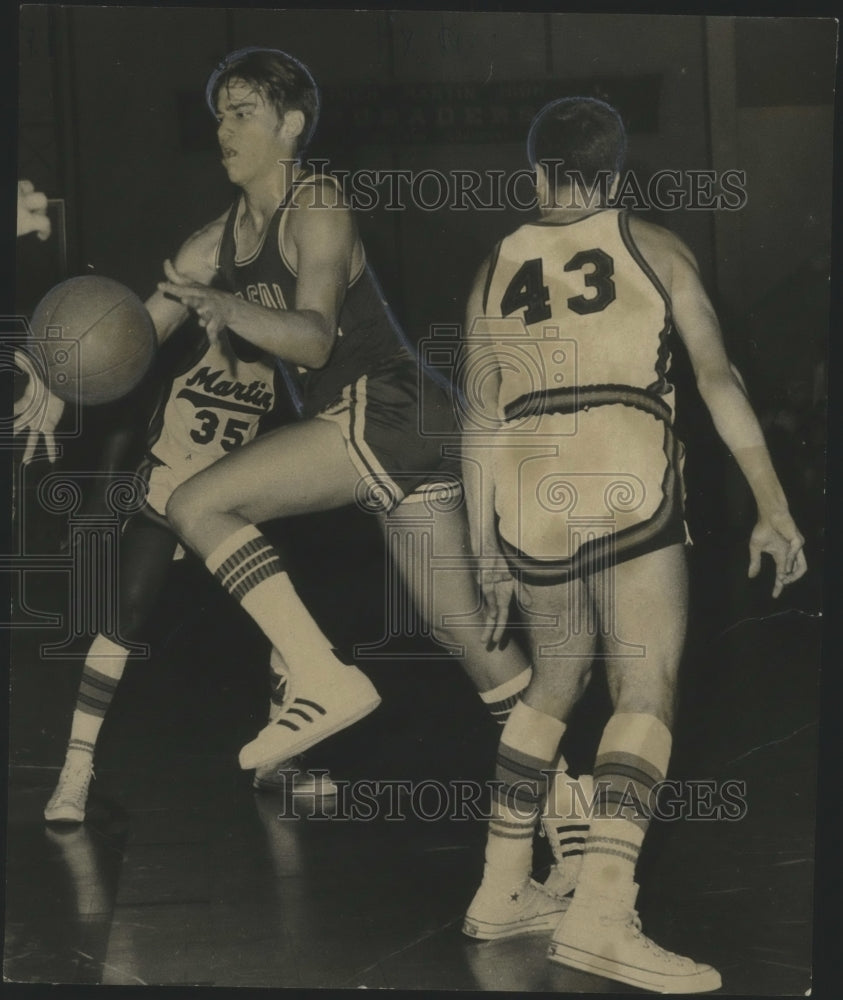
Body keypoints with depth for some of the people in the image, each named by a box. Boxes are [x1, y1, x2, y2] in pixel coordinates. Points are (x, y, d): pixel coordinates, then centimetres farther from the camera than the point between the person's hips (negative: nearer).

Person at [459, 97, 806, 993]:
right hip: (630, 497, -4)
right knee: (647, 693, -7)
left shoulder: (494, 270, 16)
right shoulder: (652, 248, 8)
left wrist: (486, 556, 21)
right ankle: (601, 912, -23)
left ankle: (500, 893, 24)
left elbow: (481, 421, 15)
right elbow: (718, 376, -1)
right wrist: (772, 505, -2)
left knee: (553, 686, 21)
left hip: (530, 506, 4)